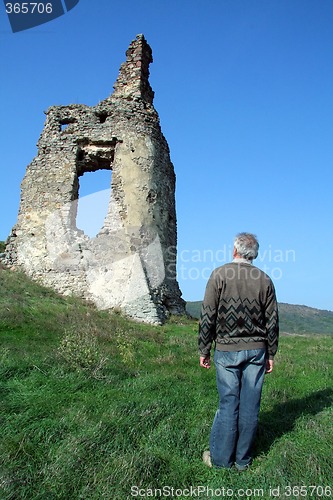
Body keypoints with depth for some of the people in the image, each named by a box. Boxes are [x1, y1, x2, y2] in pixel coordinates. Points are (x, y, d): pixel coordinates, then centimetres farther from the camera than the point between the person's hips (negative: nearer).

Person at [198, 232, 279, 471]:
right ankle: (243, 460, 22)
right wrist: (271, 354, 14)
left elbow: (208, 317, -6)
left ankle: (221, 458, 17)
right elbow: (272, 321, 5)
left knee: (228, 403, 5)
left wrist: (204, 350, 2)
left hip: (227, 350, -2)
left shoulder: (220, 275, -6)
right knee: (250, 405, 9)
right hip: (256, 350, 3)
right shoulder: (265, 280, 3)